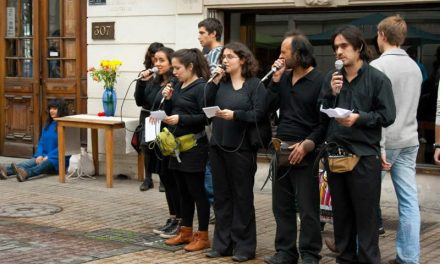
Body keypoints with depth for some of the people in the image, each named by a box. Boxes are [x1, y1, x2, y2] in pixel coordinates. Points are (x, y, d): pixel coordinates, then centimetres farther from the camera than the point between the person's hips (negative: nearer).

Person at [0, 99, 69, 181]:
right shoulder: (48, 125, 16)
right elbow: (41, 142, 14)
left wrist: (49, 157, -20)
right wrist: (40, 155, -6)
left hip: (59, 160, -6)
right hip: (45, 157, 6)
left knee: (46, 163, -38)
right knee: (30, 162, -24)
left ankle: (26, 173, -68)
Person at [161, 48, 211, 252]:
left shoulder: (201, 87, -12)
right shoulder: (179, 86, 12)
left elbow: (206, 116, -18)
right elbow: (171, 113, 17)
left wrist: (181, 119, -24)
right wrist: (168, 99, 0)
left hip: (194, 146, -8)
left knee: (197, 191, -2)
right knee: (183, 191, 14)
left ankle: (203, 236, 5)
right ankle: (186, 232, 23)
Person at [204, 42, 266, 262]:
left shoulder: (255, 84, -4)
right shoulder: (221, 83, 11)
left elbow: (259, 114, -13)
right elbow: (206, 105, 0)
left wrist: (234, 114, -24)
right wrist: (214, 81, -6)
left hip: (242, 148, -5)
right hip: (218, 146, 5)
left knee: (242, 197, 3)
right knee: (221, 196, 10)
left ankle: (244, 246, 11)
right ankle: (222, 243, 19)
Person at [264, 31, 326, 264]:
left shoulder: (318, 81, -9)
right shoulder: (284, 78, 11)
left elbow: (325, 122, -11)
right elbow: (270, 107, 4)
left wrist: (307, 145, -19)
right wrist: (276, 79, -3)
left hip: (304, 153, -7)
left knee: (308, 208, 0)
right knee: (281, 205, 11)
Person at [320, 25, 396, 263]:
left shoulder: (377, 79, -5)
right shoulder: (331, 78, 8)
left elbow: (387, 116, -9)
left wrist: (359, 118, -19)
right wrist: (332, 93, -8)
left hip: (364, 155, -5)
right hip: (335, 154, 5)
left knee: (365, 215, 1)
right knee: (341, 213, 14)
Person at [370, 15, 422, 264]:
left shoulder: (378, 66, -11)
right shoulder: (415, 67, 11)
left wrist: (379, 147, -16)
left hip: (386, 141, -6)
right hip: (409, 141, 6)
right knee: (409, 201, 3)